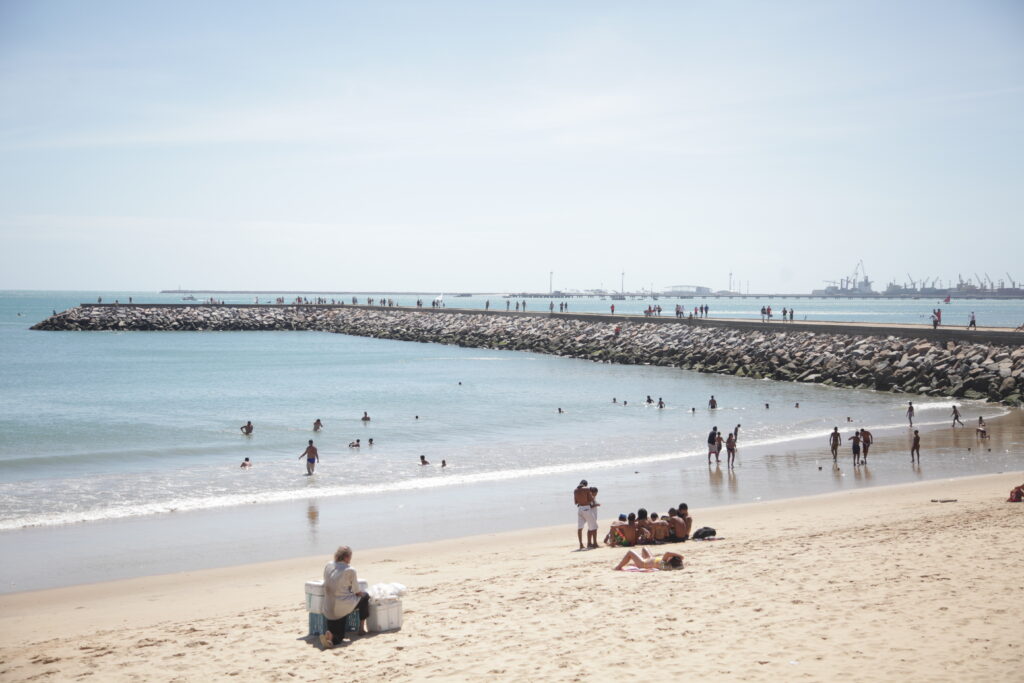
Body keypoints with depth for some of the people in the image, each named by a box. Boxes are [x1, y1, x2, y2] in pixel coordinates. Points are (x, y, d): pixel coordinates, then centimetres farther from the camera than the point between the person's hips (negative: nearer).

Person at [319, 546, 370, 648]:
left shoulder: (327, 566, 7)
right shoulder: (350, 570, -7)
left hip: (328, 610, 5)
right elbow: (357, 592, -2)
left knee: (338, 637, 16)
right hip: (344, 607, -4)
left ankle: (329, 635, -20)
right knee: (364, 596, 23)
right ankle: (362, 627, 24)